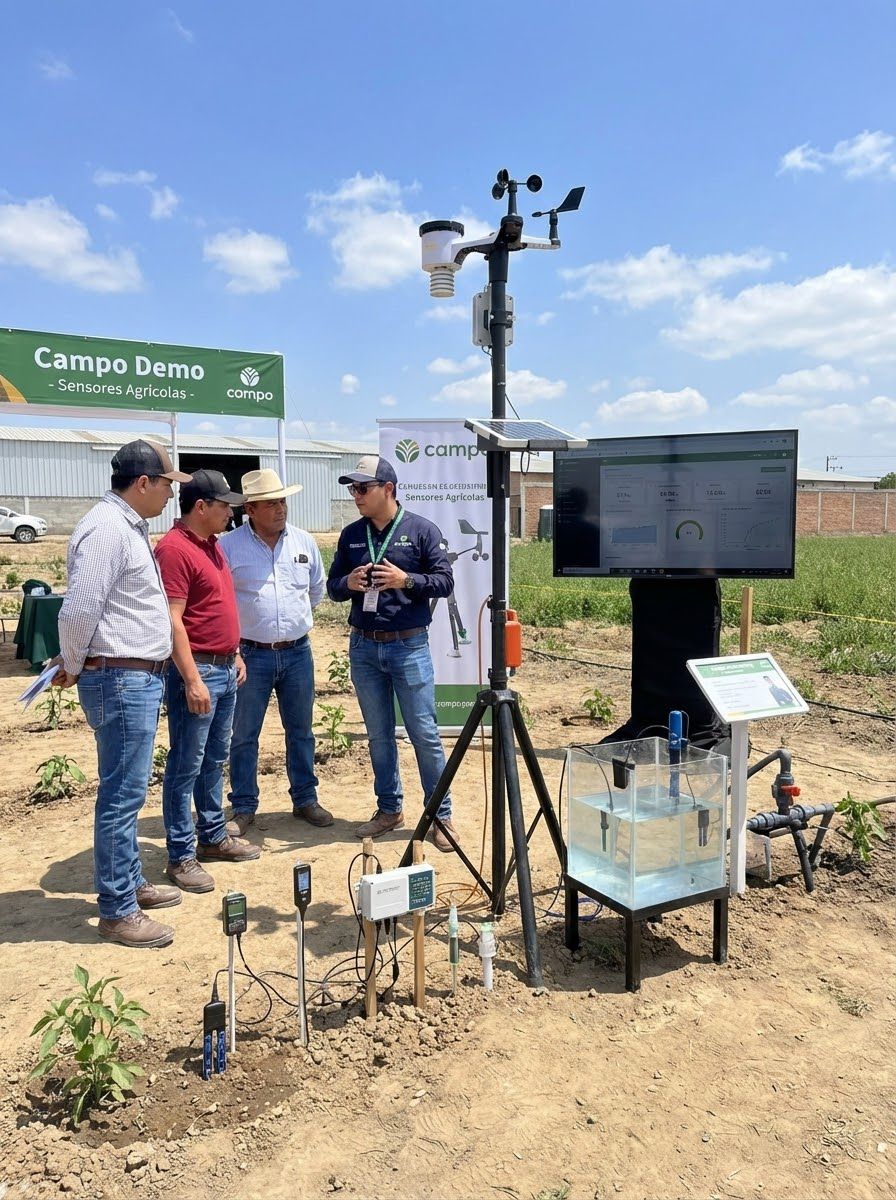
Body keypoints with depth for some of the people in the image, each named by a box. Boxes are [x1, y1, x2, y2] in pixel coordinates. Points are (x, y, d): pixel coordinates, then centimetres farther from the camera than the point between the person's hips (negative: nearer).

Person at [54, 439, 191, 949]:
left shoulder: (130, 526, 14)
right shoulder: (107, 528, -18)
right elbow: (78, 610, -22)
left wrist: (76, 665, 16)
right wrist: (73, 668, -7)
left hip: (141, 679, 10)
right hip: (121, 682, -10)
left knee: (128, 792, 19)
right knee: (122, 797, -1)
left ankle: (131, 883, 32)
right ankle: (117, 911, 10)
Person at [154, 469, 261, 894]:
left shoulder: (211, 544, 14)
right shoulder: (174, 548, -16)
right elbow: (172, 620, -20)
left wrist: (235, 654, 21)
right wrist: (192, 680, -22)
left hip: (225, 669, 9)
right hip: (197, 671, -9)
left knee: (215, 760, 17)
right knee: (185, 766, 0)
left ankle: (213, 836, 29)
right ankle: (181, 856, 9)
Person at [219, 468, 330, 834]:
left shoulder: (304, 541, 4)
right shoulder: (229, 546, -8)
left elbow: (317, 589, 19)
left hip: (298, 653, 3)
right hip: (251, 655, -3)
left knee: (301, 731, 13)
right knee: (244, 735, 6)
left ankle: (305, 799, 27)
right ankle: (243, 807, 20)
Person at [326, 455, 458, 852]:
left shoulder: (422, 530, -4)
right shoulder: (351, 535, 8)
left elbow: (445, 581, -5)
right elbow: (332, 585, 12)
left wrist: (406, 580, -20)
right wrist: (348, 583, -10)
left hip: (409, 645, -4)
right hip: (363, 647, 4)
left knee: (424, 734, 0)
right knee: (379, 734, 13)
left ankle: (441, 815, 12)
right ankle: (389, 809, 27)